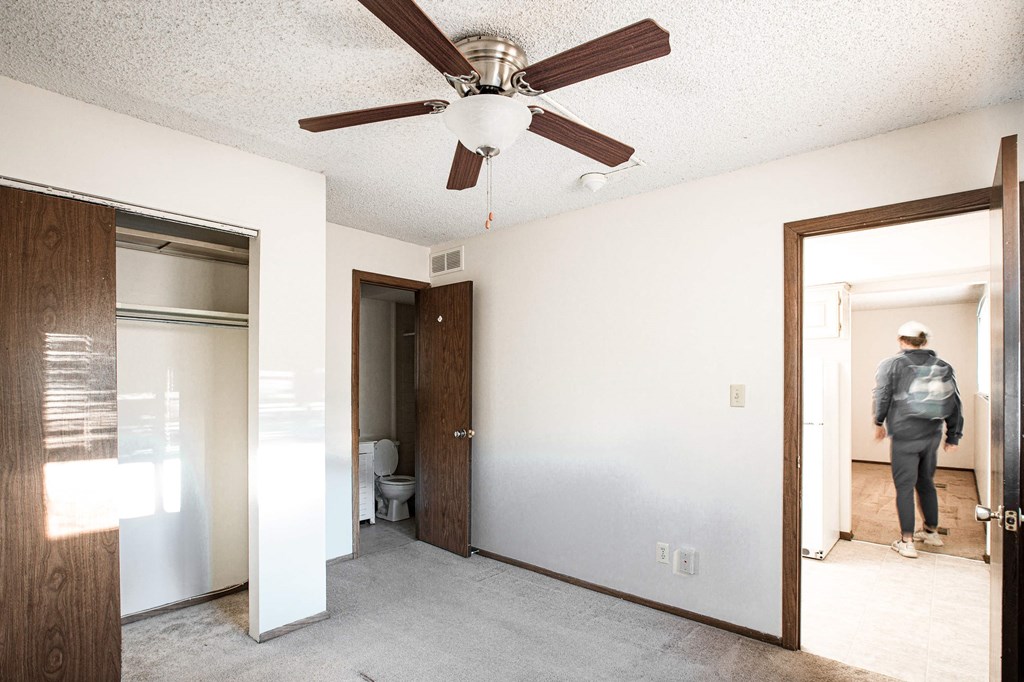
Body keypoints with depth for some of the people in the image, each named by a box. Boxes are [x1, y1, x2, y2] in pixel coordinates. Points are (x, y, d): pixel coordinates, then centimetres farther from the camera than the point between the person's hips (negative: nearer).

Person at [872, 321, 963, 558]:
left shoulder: (891, 364, -9)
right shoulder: (942, 366, 5)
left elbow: (881, 397, -8)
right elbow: (955, 403, 7)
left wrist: (879, 423, 9)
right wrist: (954, 436, 14)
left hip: (904, 436, -5)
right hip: (932, 436, 5)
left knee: (904, 487, 3)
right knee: (926, 483, 21)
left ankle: (907, 541, 7)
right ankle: (932, 532, 36)